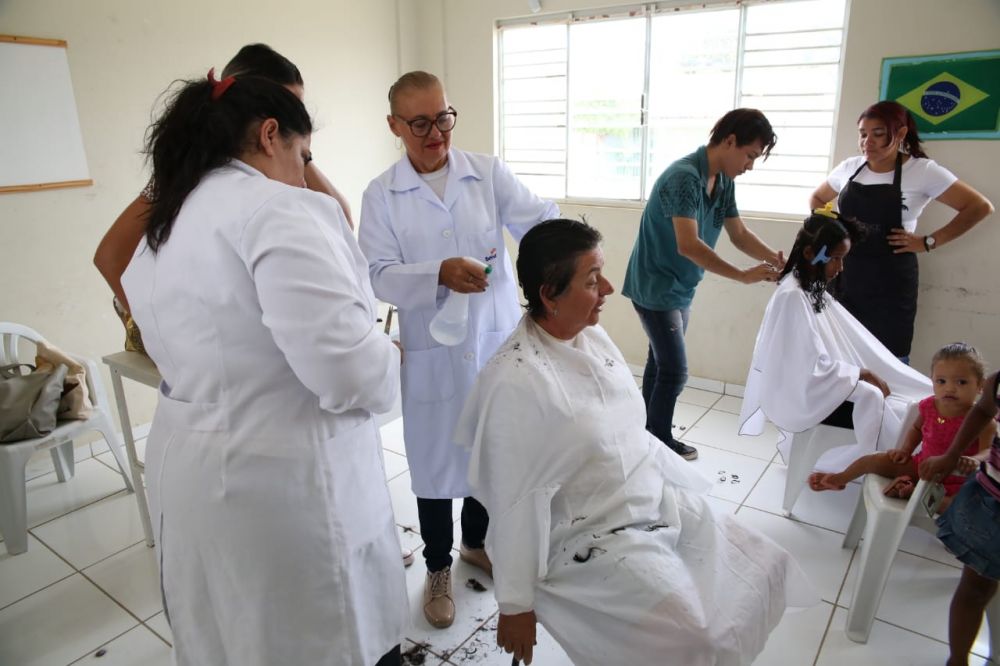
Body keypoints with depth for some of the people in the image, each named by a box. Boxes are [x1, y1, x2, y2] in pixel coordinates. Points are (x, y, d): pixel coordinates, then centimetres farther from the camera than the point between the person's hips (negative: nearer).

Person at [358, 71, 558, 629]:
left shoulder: (489, 173, 1)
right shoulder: (381, 196, -2)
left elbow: (539, 220, -9)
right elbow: (380, 275, -10)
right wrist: (439, 275, -28)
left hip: (497, 340, 2)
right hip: (432, 352, -1)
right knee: (436, 459, 10)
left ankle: (477, 542, 45)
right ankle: (438, 569, 35)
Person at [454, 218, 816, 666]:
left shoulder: (593, 336, -1)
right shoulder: (516, 382, -27)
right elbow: (516, 500, -21)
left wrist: (686, 486, 16)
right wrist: (516, 604, -12)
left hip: (658, 504, 8)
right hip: (589, 541, -8)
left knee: (765, 570, 8)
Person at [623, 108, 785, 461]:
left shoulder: (724, 182, 4)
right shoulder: (684, 177, -24)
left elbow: (739, 234, 10)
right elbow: (688, 245, -33)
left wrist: (777, 259, -5)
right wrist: (743, 276, -31)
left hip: (680, 288, 9)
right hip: (656, 287, -9)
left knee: (661, 363, 15)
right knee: (675, 371, -3)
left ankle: (649, 436, 27)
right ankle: (660, 443, 14)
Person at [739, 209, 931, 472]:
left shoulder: (813, 290, 9)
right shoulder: (792, 297, -22)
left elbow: (855, 342, 8)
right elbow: (816, 368, -24)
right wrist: (865, 373, -12)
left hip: (808, 385, 9)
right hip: (795, 395, -9)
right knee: (871, 397, -22)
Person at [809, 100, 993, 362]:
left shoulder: (923, 171, -5)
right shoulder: (849, 167, 7)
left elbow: (980, 207, -3)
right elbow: (817, 198, 24)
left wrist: (928, 242, -8)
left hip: (890, 283, -3)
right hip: (843, 277, 3)